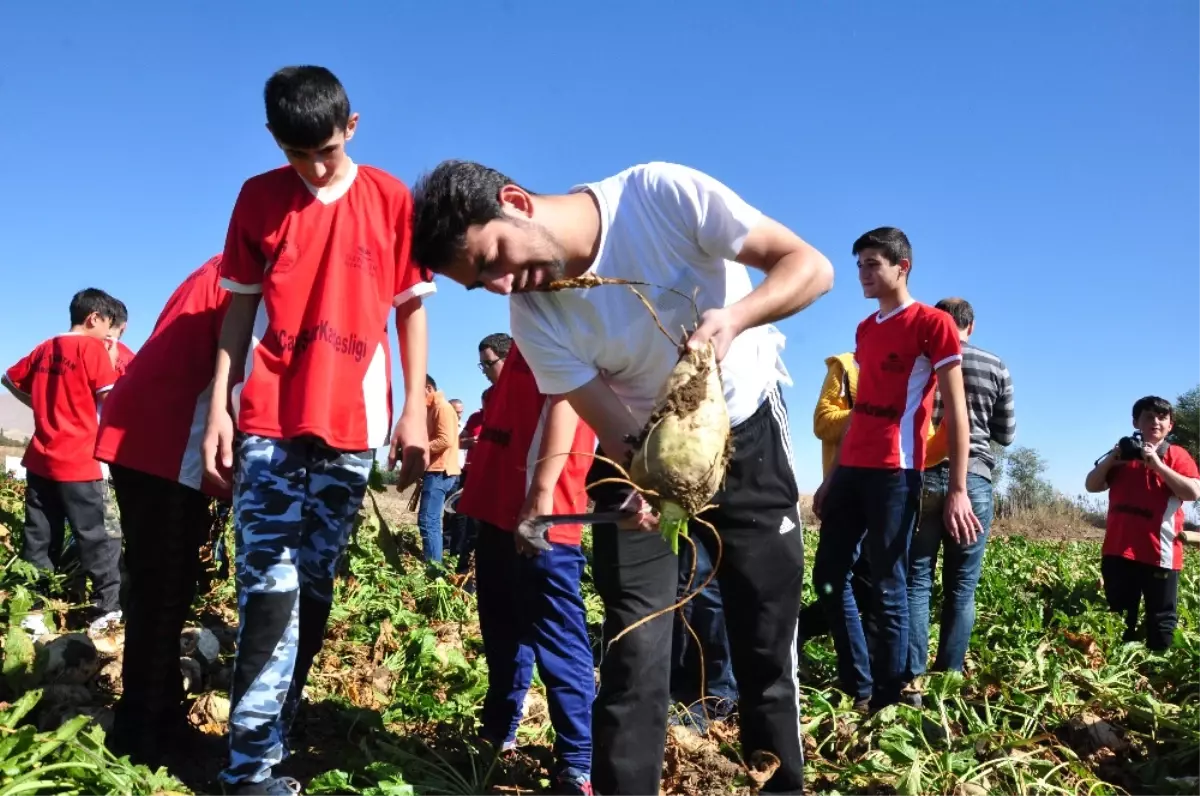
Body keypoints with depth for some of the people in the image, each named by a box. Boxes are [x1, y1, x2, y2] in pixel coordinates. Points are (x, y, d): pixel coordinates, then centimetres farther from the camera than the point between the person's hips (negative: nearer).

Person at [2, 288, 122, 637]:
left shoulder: (45, 348, 14)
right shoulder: (93, 347, -8)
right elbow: (110, 398, -13)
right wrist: (112, 361, 1)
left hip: (40, 459, 7)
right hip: (76, 461, -7)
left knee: (38, 539, 9)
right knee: (94, 536, -2)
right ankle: (109, 607, -1)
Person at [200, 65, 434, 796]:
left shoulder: (391, 200, 2)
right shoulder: (258, 198, 6)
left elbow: (411, 308, 4)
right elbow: (240, 308, 7)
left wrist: (415, 410, -2)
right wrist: (220, 406, 0)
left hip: (351, 423, 0)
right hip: (267, 419, 0)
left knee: (315, 584, 6)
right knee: (270, 584, -7)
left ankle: (273, 737, 19)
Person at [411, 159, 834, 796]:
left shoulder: (661, 193, -25)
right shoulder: (535, 318, -18)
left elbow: (810, 265, -23)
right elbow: (615, 427, -17)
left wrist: (733, 318, -42)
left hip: (746, 433, -1)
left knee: (767, 644, 4)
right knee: (634, 648, -4)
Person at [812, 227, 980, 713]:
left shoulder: (933, 324, -3)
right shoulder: (864, 330, 19)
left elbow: (956, 410, -7)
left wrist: (957, 489, -13)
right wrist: (832, 476, 20)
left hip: (894, 472, -8)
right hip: (852, 469, 8)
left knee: (888, 588, -3)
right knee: (828, 576, 8)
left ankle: (886, 700, 8)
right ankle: (859, 689, 20)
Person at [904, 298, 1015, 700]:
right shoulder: (996, 369, 7)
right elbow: (1007, 434, 14)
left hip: (922, 477, 0)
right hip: (973, 481, 1)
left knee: (915, 581, 1)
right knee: (961, 587, 6)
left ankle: (912, 679, -3)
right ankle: (948, 678, 7)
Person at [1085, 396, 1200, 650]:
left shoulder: (1177, 456, 1)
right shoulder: (1123, 454, 13)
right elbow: (1091, 486, 9)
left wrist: (1157, 464, -18)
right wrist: (1110, 458, -6)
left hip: (1160, 553, -4)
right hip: (1119, 551, 4)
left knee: (1161, 622, 3)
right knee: (1119, 619, 10)